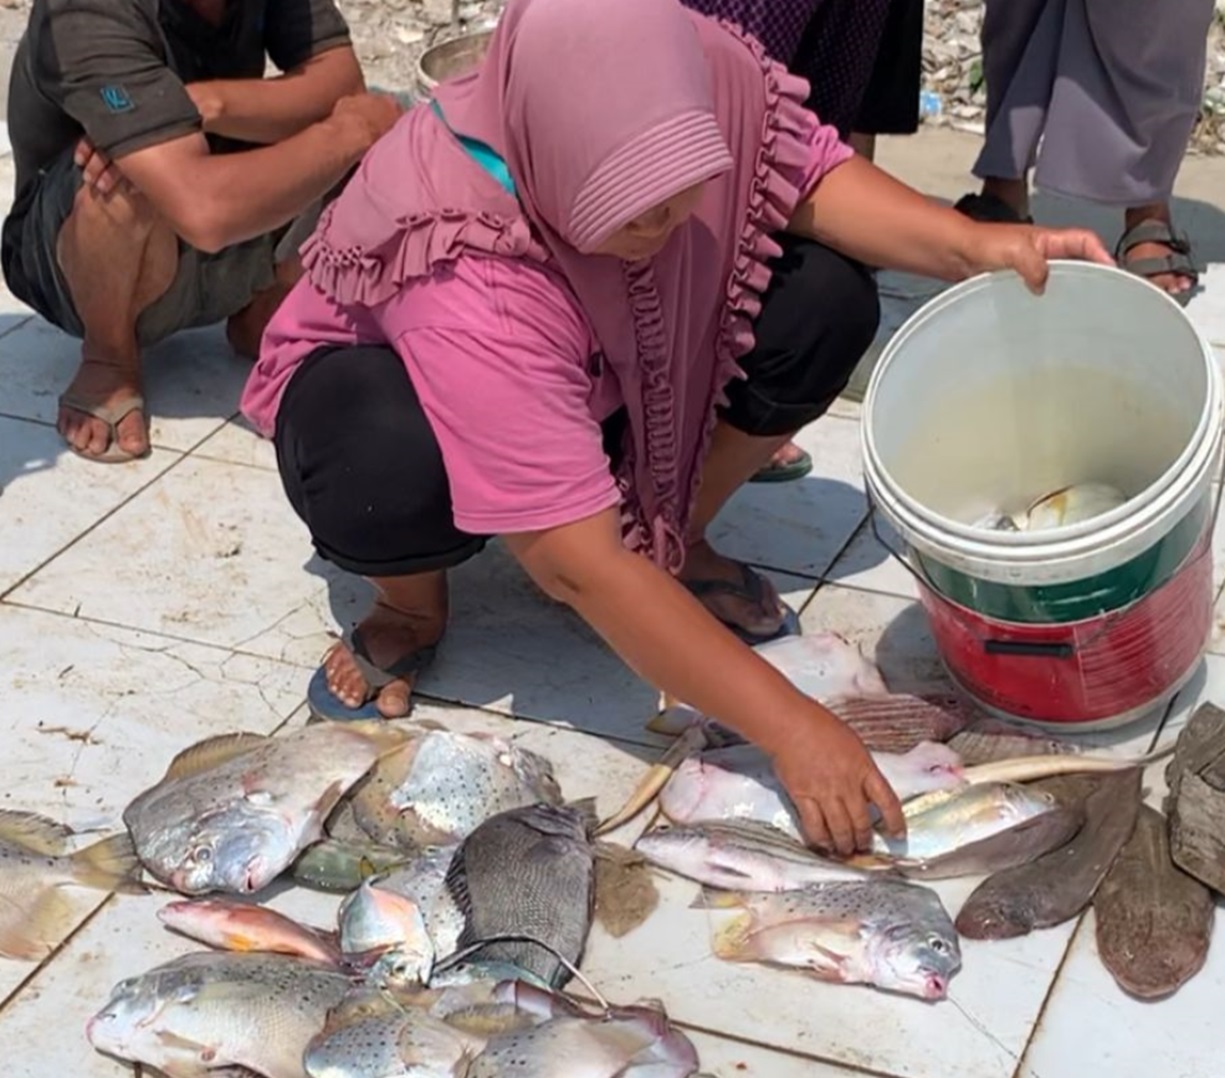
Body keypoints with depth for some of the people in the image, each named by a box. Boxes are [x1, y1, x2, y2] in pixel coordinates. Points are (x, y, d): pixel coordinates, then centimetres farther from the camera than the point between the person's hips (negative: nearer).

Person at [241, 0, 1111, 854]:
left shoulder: (703, 84, -30)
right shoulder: (466, 284, -43)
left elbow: (810, 173, -11)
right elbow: (583, 564, -43)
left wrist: (973, 245, -30)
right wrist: (789, 725, -44)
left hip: (605, 374, 5)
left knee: (825, 297, -18)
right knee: (382, 475, -41)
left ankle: (673, 538, 4)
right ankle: (412, 606, -4)